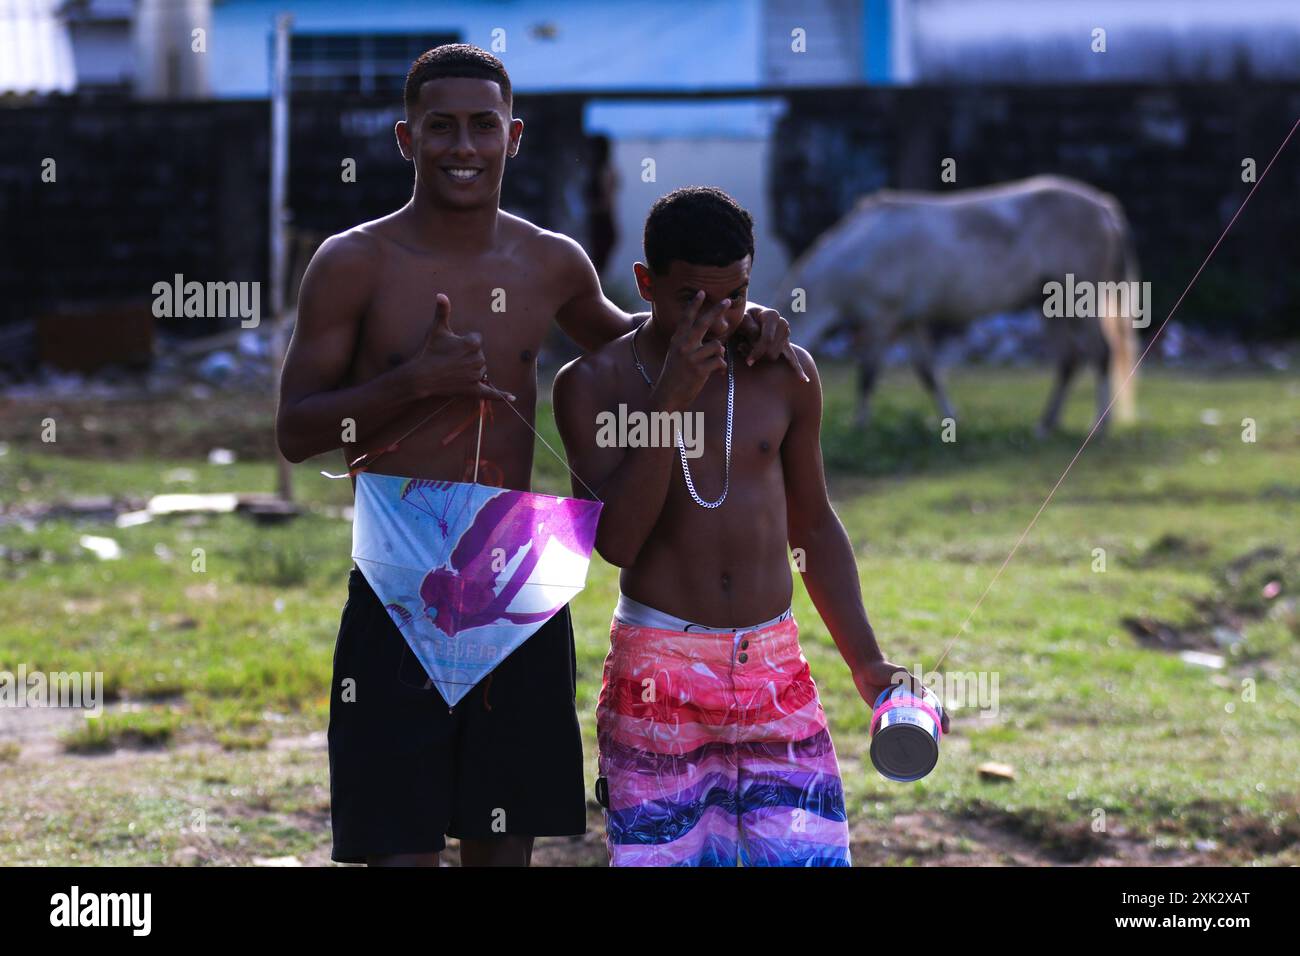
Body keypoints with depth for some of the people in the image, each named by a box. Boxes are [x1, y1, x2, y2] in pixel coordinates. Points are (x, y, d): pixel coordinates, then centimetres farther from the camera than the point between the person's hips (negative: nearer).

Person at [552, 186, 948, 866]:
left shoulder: (784, 375, 7)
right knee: (667, 858, -3)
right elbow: (615, 539, -14)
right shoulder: (593, 384, -2)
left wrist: (867, 664, 10)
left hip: (777, 674, 3)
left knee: (814, 855, -6)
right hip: (659, 676, -2)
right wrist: (671, 397, -20)